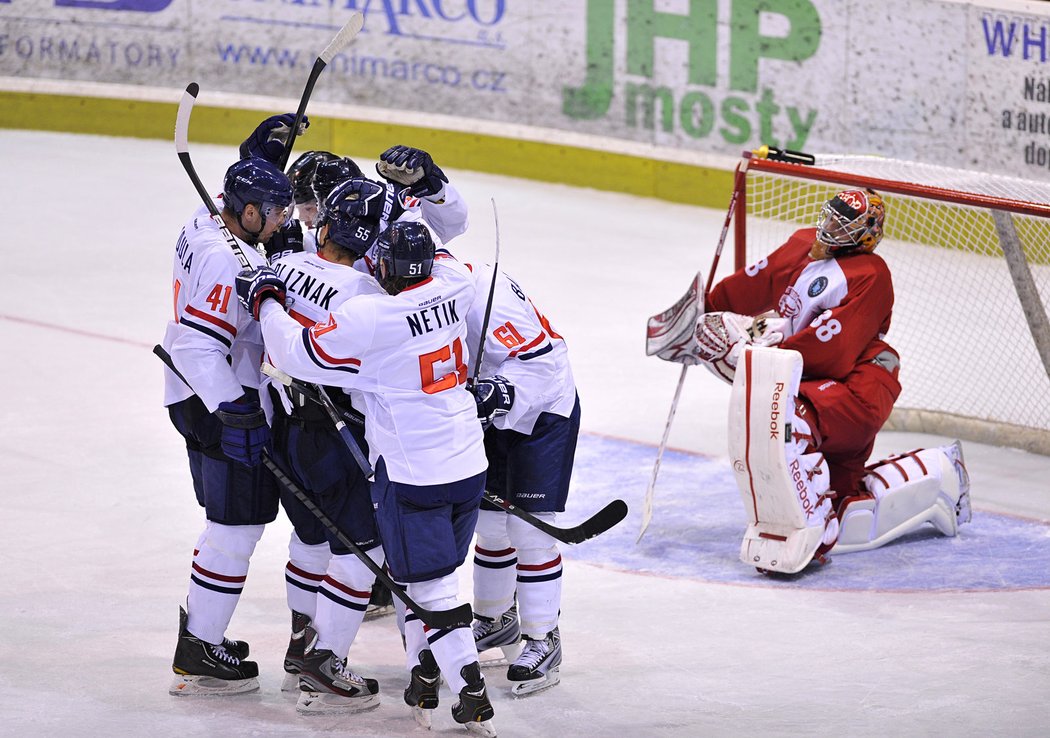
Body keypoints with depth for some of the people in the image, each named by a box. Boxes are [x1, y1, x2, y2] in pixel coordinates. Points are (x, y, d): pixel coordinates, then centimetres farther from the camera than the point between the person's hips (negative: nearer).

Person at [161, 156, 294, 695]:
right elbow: (199, 345, -29)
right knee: (238, 525, -4)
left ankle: (198, 626, 33)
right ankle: (199, 657, 0)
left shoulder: (201, 228, 5)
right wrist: (232, 407, -32)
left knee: (229, 520, 22)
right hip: (220, 404, -11)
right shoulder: (230, 262, -24)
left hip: (199, 400, 11)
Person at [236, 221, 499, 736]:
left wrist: (266, 301, 1)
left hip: (413, 476, -7)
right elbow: (440, 263, 24)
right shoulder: (452, 286, -3)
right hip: (468, 466, 7)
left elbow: (297, 354, -13)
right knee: (430, 573, 21)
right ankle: (424, 682, 26)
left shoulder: (369, 319, -21)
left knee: (430, 587, 1)